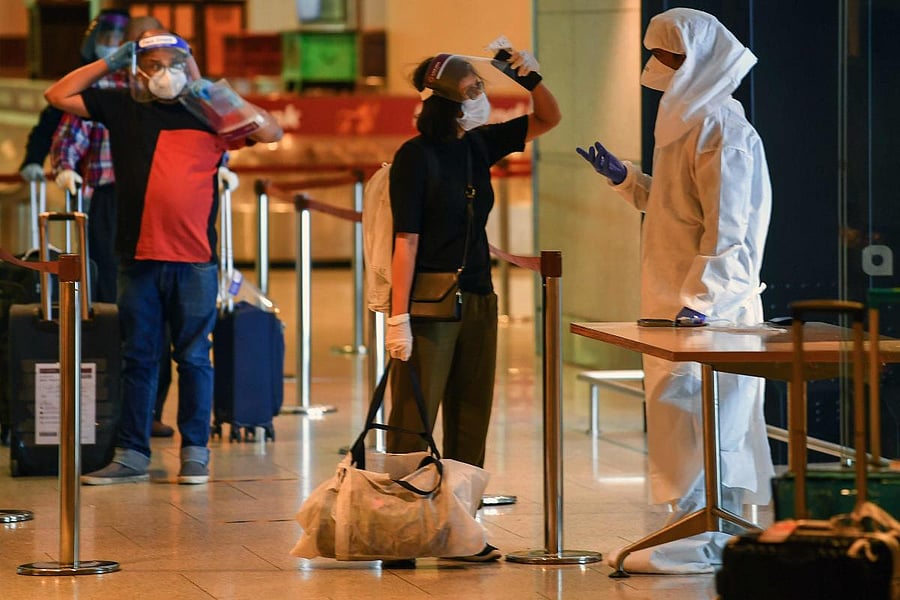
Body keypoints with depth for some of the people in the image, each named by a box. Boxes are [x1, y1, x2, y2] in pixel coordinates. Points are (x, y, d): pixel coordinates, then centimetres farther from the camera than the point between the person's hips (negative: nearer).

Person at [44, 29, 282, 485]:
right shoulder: (122, 109, 9)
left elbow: (272, 133, 4)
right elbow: (58, 96, 10)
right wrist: (108, 63, 7)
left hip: (195, 259, -1)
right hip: (139, 258, 1)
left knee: (194, 358, 3)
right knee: (138, 358, 6)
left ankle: (195, 453, 9)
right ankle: (131, 456, 11)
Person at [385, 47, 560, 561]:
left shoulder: (479, 145, 8)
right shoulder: (416, 156, -12)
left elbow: (548, 119, 18)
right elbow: (406, 240, -16)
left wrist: (532, 76, -2)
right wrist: (399, 317, -19)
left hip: (478, 301, 7)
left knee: (470, 422, 9)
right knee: (413, 423, -5)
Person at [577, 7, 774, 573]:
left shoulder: (719, 128, -16)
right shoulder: (689, 120, 15)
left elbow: (726, 226, -21)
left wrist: (700, 300, -25)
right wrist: (625, 178, 18)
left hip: (708, 304, -10)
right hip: (680, 295, 10)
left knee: (691, 415, -9)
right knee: (708, 422, 11)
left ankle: (696, 543, -7)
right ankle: (716, 533, 15)